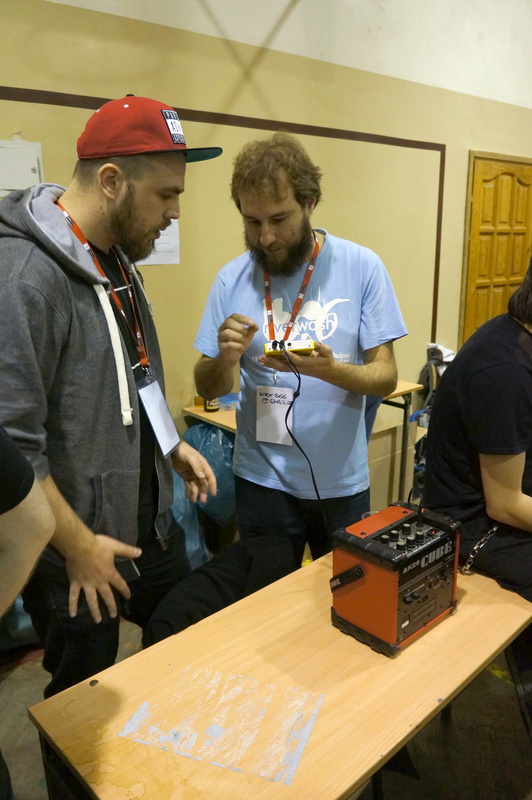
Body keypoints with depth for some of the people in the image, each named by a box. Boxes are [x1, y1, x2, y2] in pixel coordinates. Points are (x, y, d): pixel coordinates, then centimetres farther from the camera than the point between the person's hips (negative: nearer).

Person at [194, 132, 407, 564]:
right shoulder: (233, 279, -5)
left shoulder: (362, 267, -10)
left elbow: (386, 376, -9)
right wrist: (225, 360, -23)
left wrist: (330, 369, -29)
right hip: (263, 480, 1)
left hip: (343, 480, 0)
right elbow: (208, 389, -1)